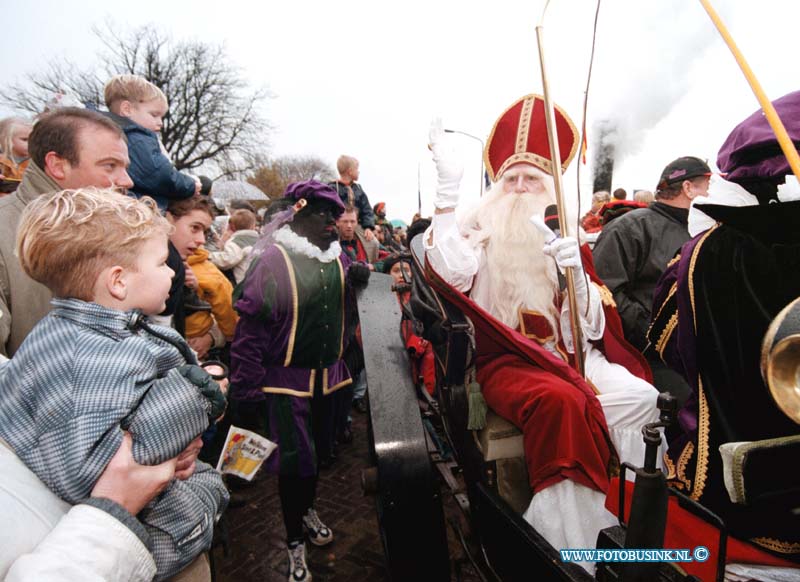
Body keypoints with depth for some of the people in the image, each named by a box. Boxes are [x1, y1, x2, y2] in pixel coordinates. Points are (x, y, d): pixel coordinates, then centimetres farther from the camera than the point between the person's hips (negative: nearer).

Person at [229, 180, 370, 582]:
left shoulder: (336, 257, 4)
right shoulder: (274, 260, -15)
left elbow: (345, 310, 15)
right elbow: (249, 329, -16)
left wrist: (357, 277, -6)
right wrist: (245, 394, -17)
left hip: (327, 375, 6)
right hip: (286, 379, -6)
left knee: (318, 449, 21)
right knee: (294, 460, 2)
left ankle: (307, 509, 50)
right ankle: (295, 544, 27)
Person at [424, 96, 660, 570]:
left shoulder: (566, 238, 13)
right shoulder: (481, 234, 5)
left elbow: (592, 326, 5)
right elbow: (449, 273, -20)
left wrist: (577, 273, -15)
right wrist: (447, 191, -21)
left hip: (571, 354, 4)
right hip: (509, 361, -3)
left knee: (643, 399, -23)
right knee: (562, 401, -33)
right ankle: (572, 551, -19)